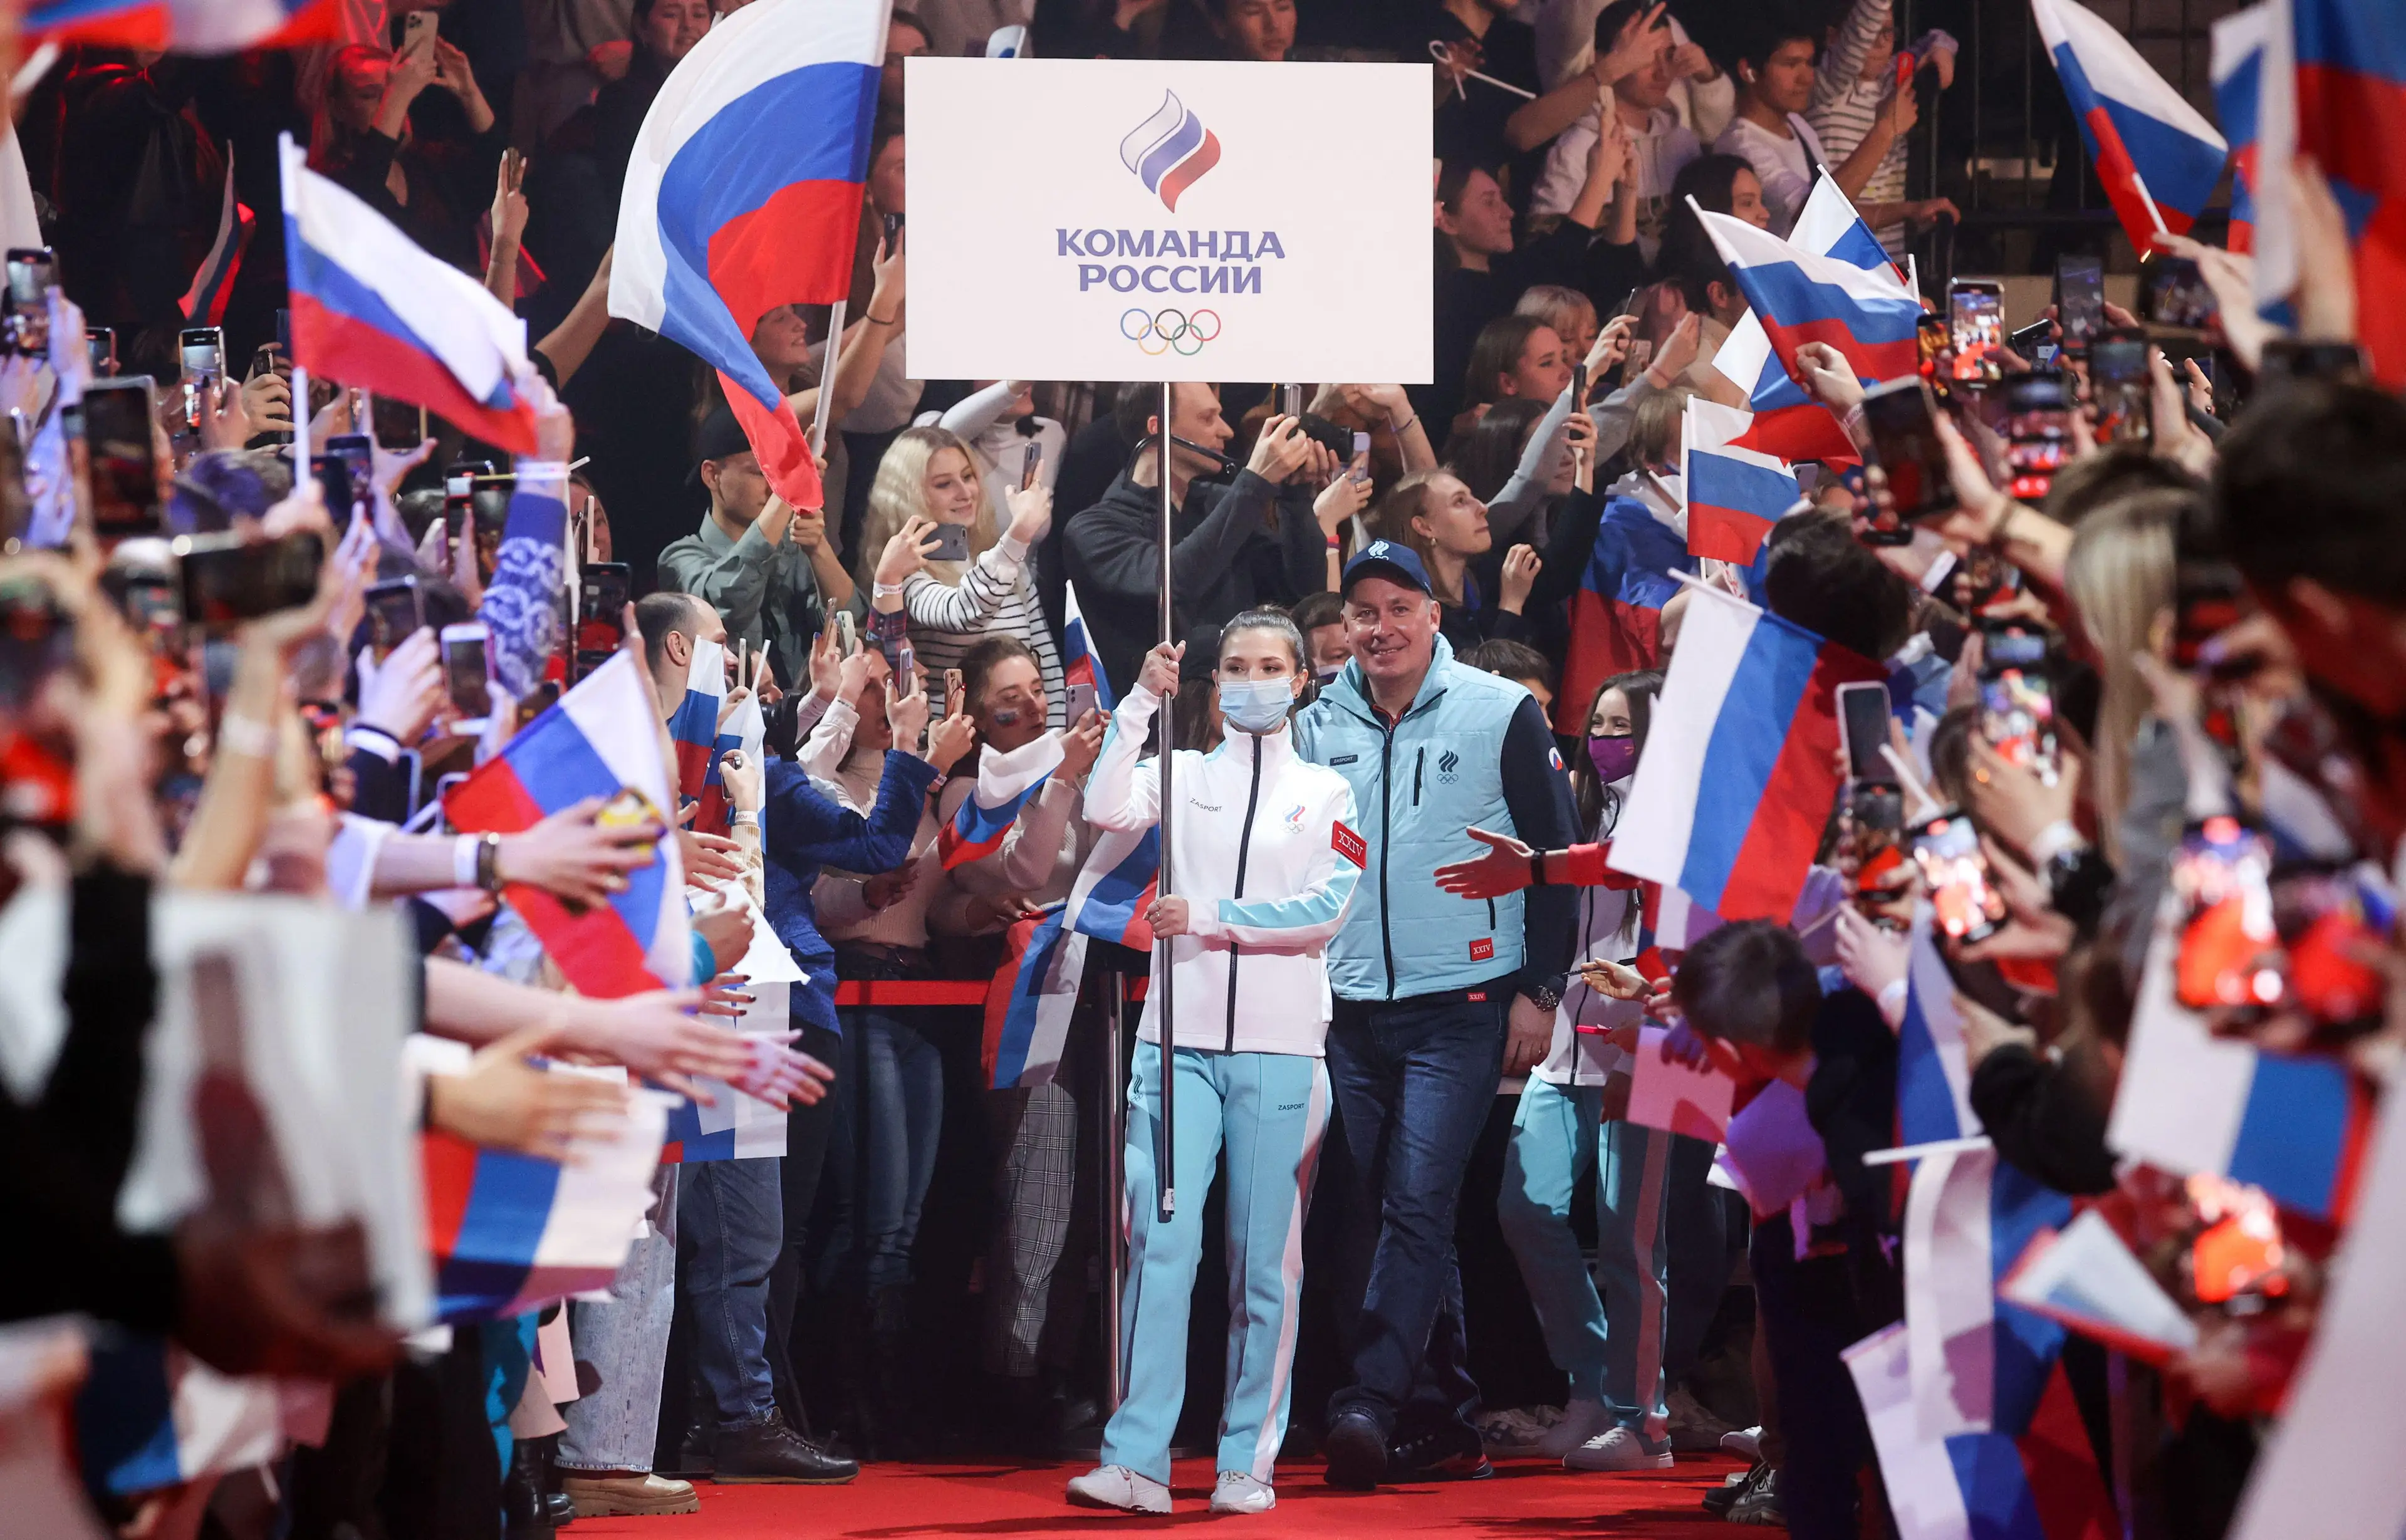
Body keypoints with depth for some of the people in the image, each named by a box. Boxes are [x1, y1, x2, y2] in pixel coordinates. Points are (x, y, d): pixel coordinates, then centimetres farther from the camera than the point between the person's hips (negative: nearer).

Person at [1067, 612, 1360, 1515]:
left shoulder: (1327, 793, 9)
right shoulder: (1183, 776, 11)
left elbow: (1325, 911, -4)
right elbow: (1106, 810, -9)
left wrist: (1207, 918, -12)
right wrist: (1142, 704, -14)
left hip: (1279, 1044, 0)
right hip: (1180, 1038, 0)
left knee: (1265, 1258, 1)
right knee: (1162, 1243, -9)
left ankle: (1250, 1463, 6)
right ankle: (1137, 1461, -12)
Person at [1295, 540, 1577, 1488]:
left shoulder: (1501, 716, -3)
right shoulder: (1316, 728, 8)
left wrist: (1538, 991, -4)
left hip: (1460, 1009, -5)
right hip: (1351, 1013, 5)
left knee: (1418, 1205, -15)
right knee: (1380, 1217, 6)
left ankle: (1369, 1402, -21)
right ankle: (1441, 1423, 12)